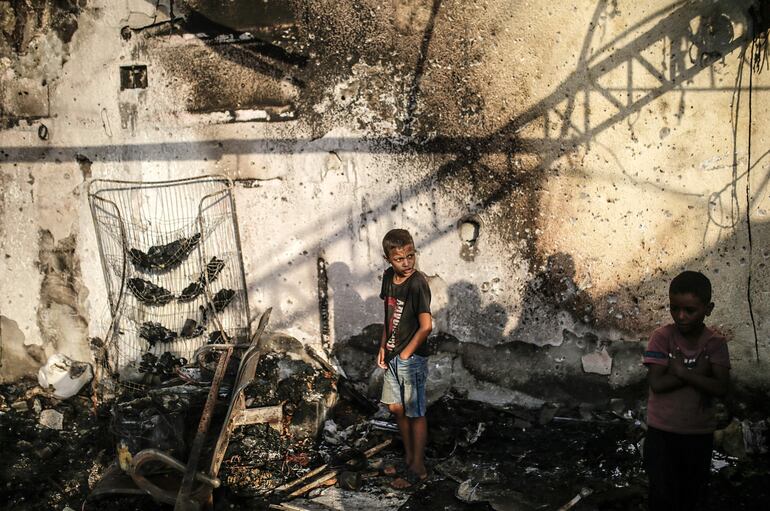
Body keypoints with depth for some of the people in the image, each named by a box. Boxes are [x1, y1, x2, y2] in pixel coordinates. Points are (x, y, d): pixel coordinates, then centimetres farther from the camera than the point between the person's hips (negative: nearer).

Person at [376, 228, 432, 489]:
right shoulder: (389, 277, 1)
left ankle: (418, 468, 18)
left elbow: (426, 326, -23)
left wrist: (406, 354, -15)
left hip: (412, 359, -8)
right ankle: (409, 458, 35)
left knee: (415, 414, 4)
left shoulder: (418, 283, -22)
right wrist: (383, 347, 7)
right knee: (397, 408, 18)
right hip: (393, 357, 8)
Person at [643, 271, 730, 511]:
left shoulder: (715, 343, -7)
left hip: (700, 433, 2)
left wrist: (682, 371, -25)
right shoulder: (661, 337, -12)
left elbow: (720, 388, -18)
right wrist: (698, 372, -20)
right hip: (661, 432, -2)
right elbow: (657, 384, -20)